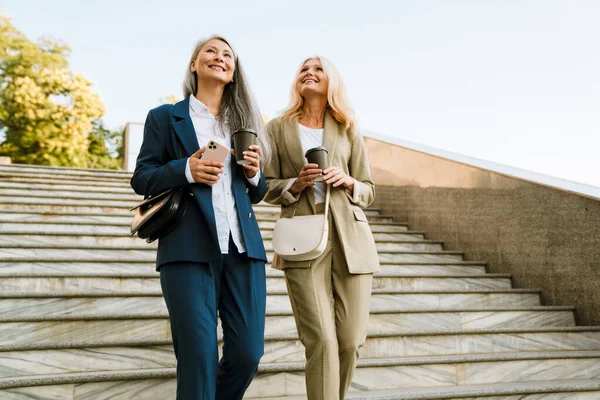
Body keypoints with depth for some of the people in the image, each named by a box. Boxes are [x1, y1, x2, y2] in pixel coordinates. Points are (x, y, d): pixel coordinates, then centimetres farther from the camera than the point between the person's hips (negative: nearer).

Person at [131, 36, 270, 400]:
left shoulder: (244, 121, 19)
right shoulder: (165, 117, 11)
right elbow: (141, 179, 5)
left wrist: (254, 174, 0)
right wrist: (186, 170, -12)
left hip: (242, 246, 4)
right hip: (190, 247, -3)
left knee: (248, 353, 2)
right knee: (198, 356, -6)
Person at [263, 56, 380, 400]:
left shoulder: (348, 130, 14)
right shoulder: (279, 128, 11)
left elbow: (368, 190, 15)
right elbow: (267, 187, 9)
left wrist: (348, 181, -7)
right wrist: (296, 184, -11)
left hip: (350, 237, 2)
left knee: (351, 341, 1)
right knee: (322, 340, -11)